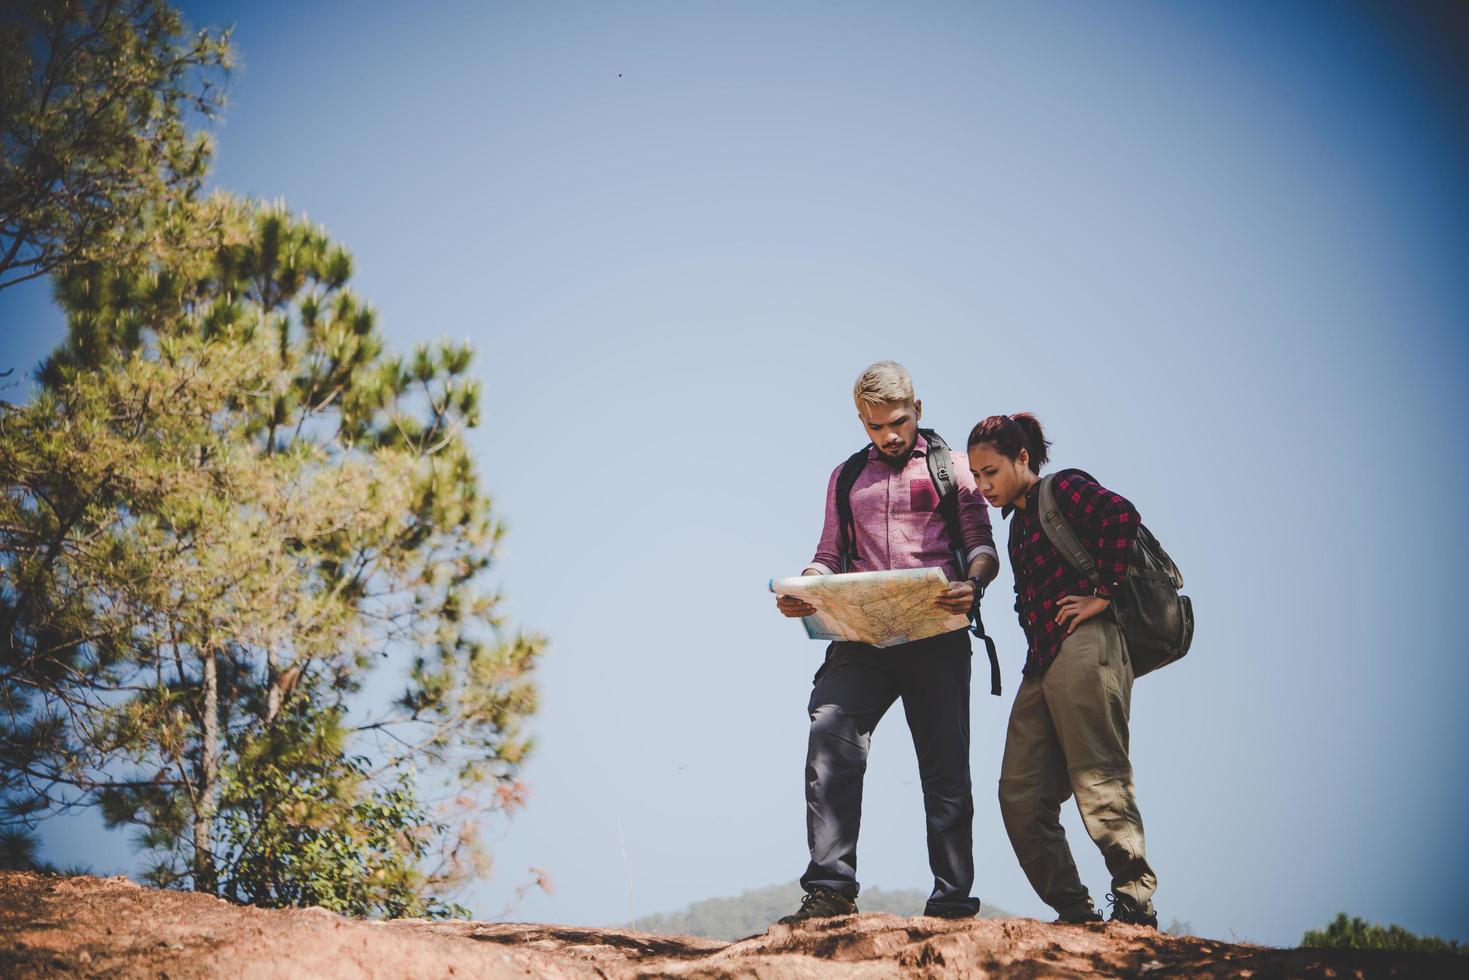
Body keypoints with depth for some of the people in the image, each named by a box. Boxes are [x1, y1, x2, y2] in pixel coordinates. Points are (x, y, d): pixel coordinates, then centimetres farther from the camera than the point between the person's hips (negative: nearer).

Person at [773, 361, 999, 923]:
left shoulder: (951, 467, 13)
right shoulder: (846, 478, 23)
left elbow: (983, 545, 6)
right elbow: (829, 557, 21)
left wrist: (974, 584, -17)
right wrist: (801, 591, -2)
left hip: (935, 633, -2)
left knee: (945, 765, 0)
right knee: (830, 735, -19)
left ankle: (952, 898, 6)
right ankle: (830, 888, -18)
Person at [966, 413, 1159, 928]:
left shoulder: (1063, 489, 0)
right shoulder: (1019, 522, 25)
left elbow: (1122, 517, -18)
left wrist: (1103, 594, -16)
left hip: (1084, 647, -9)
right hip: (1042, 663, 9)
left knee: (1098, 782, -11)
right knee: (1020, 794, 3)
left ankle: (1136, 905, -7)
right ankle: (1074, 910, 6)